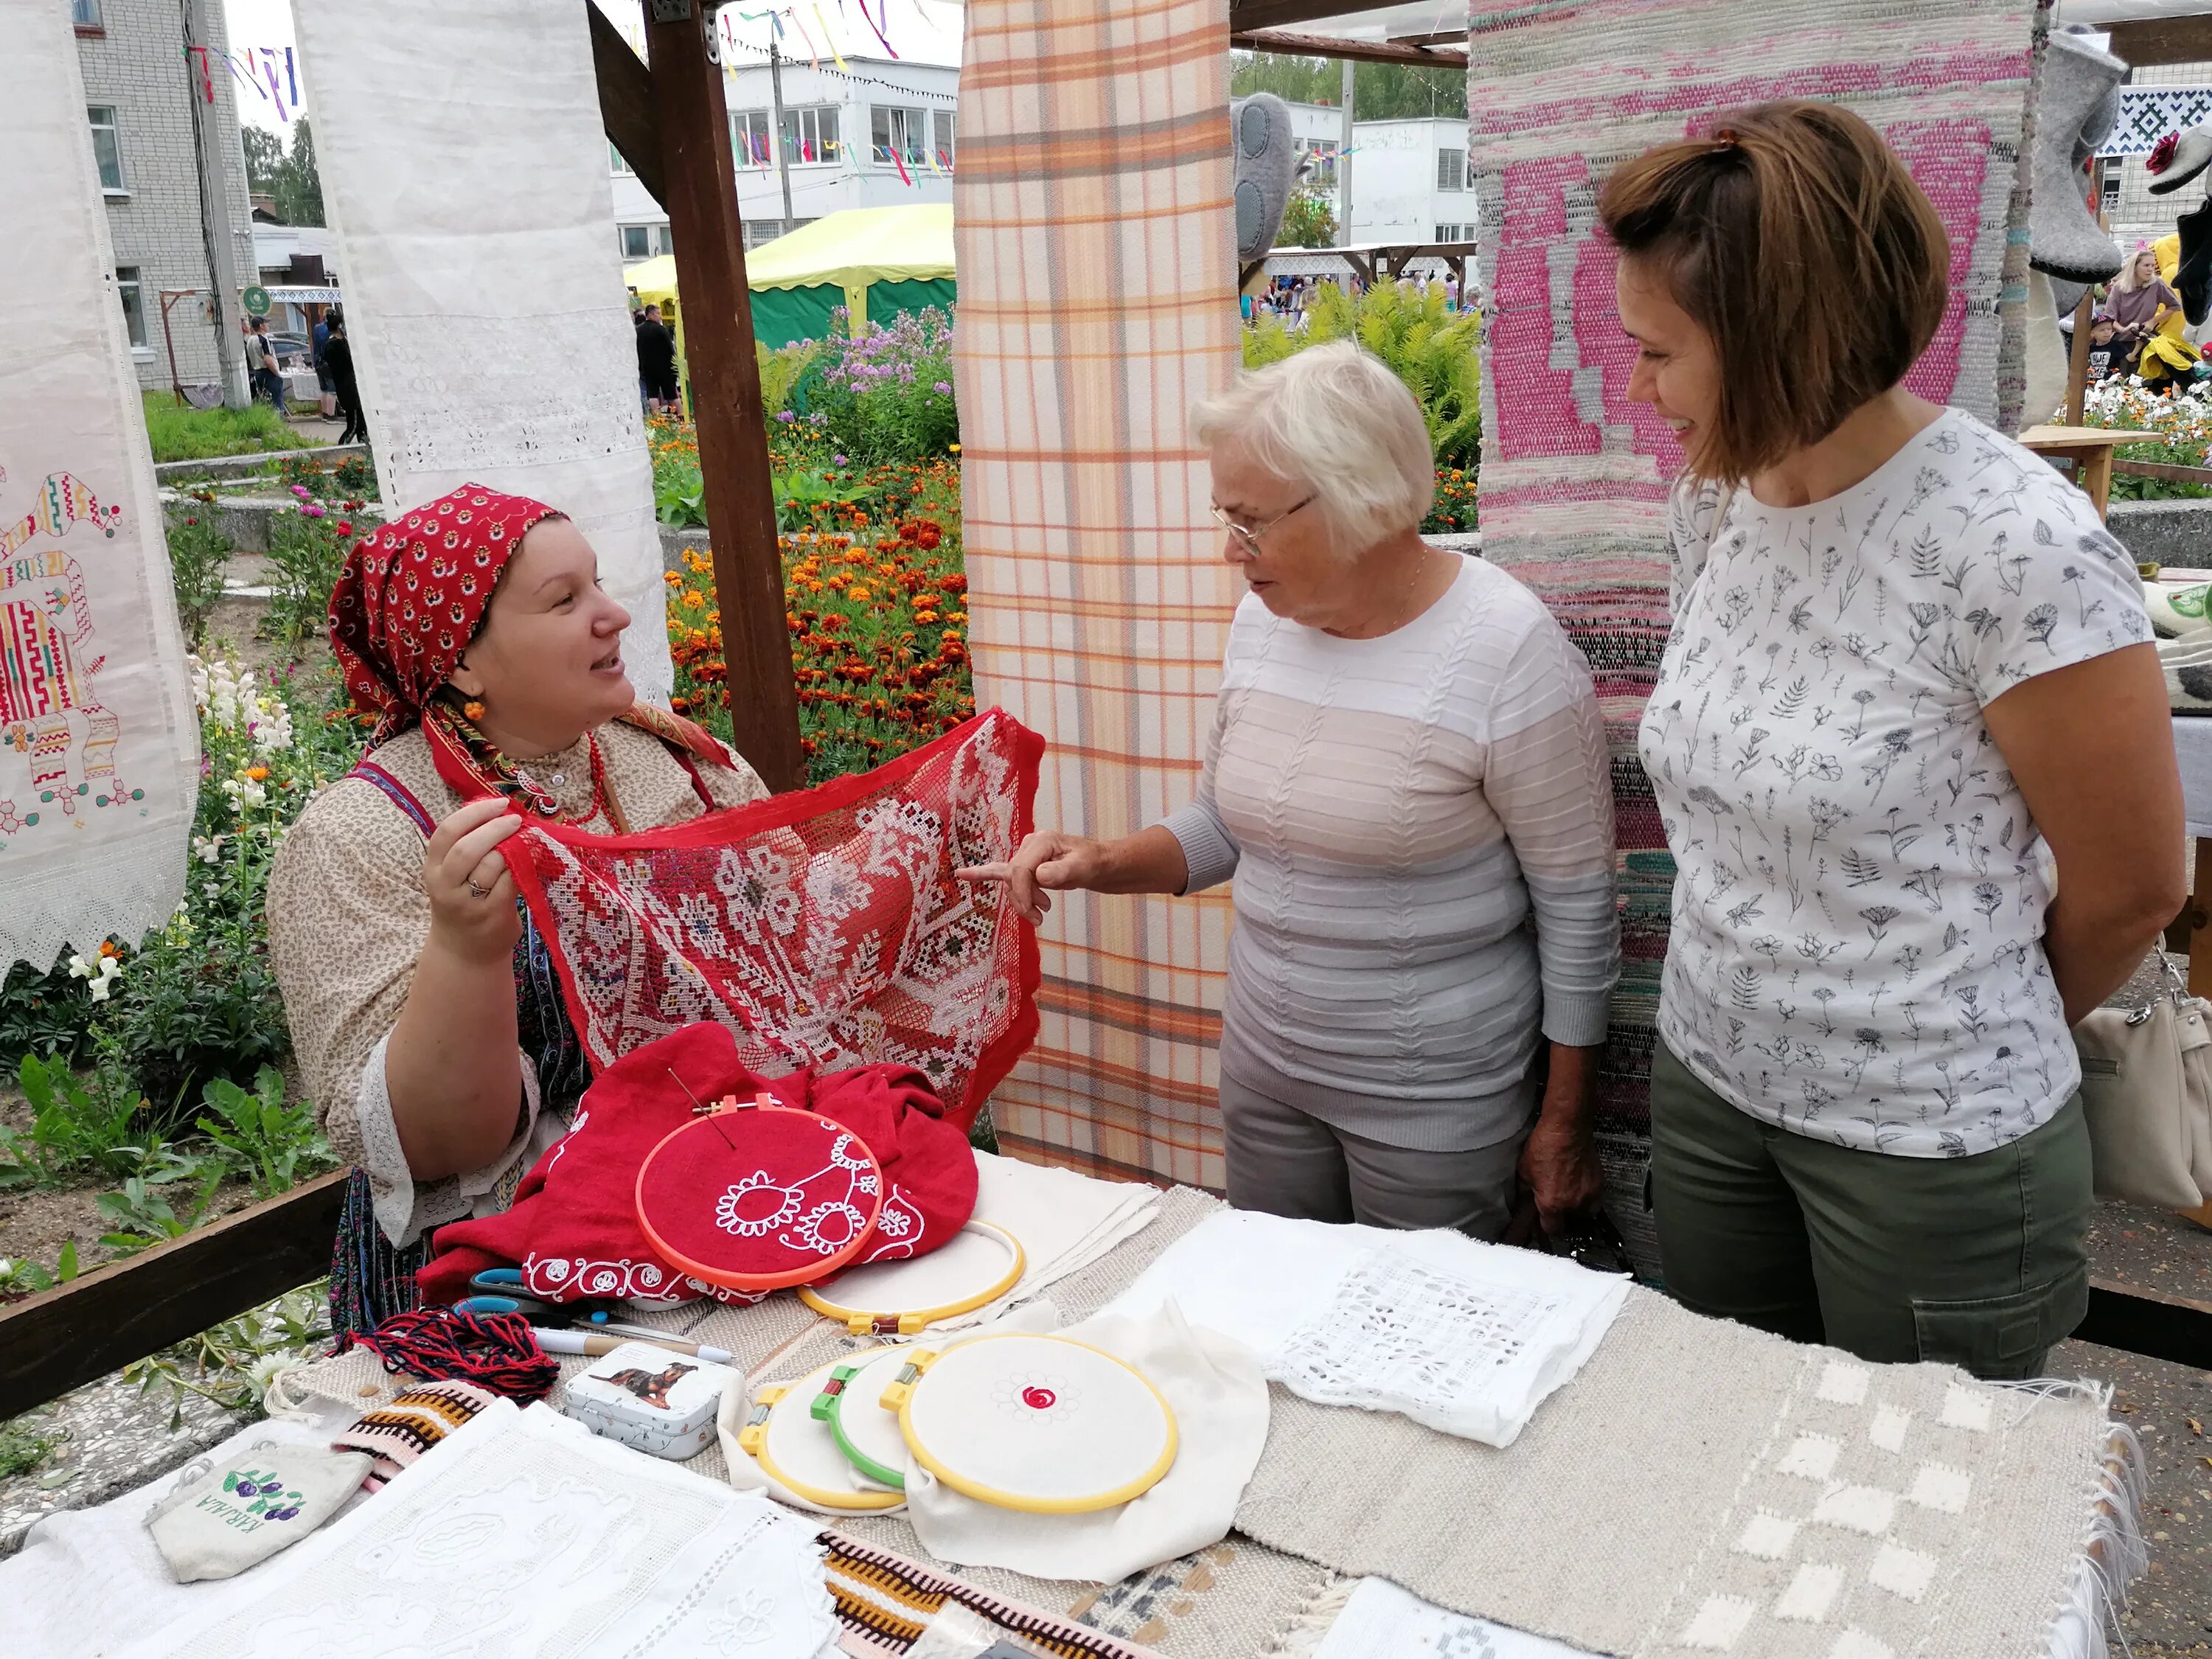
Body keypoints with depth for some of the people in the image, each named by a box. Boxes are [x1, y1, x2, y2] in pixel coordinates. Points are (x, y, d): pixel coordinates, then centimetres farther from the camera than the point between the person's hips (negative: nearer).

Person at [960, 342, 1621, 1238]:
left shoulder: (1508, 650, -19)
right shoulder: (1263, 620, -1)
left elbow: (1576, 906, -12)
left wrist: (1564, 1120, -7)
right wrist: (1101, 863, -7)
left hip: (1434, 1094, -5)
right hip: (1264, 1060, 6)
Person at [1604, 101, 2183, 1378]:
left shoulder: (2018, 547, -23)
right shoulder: (1715, 504, -3)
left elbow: (2129, 890, -12)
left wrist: (1985, 1039, 5)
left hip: (1933, 1143, -5)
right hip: (1709, 1084, 6)